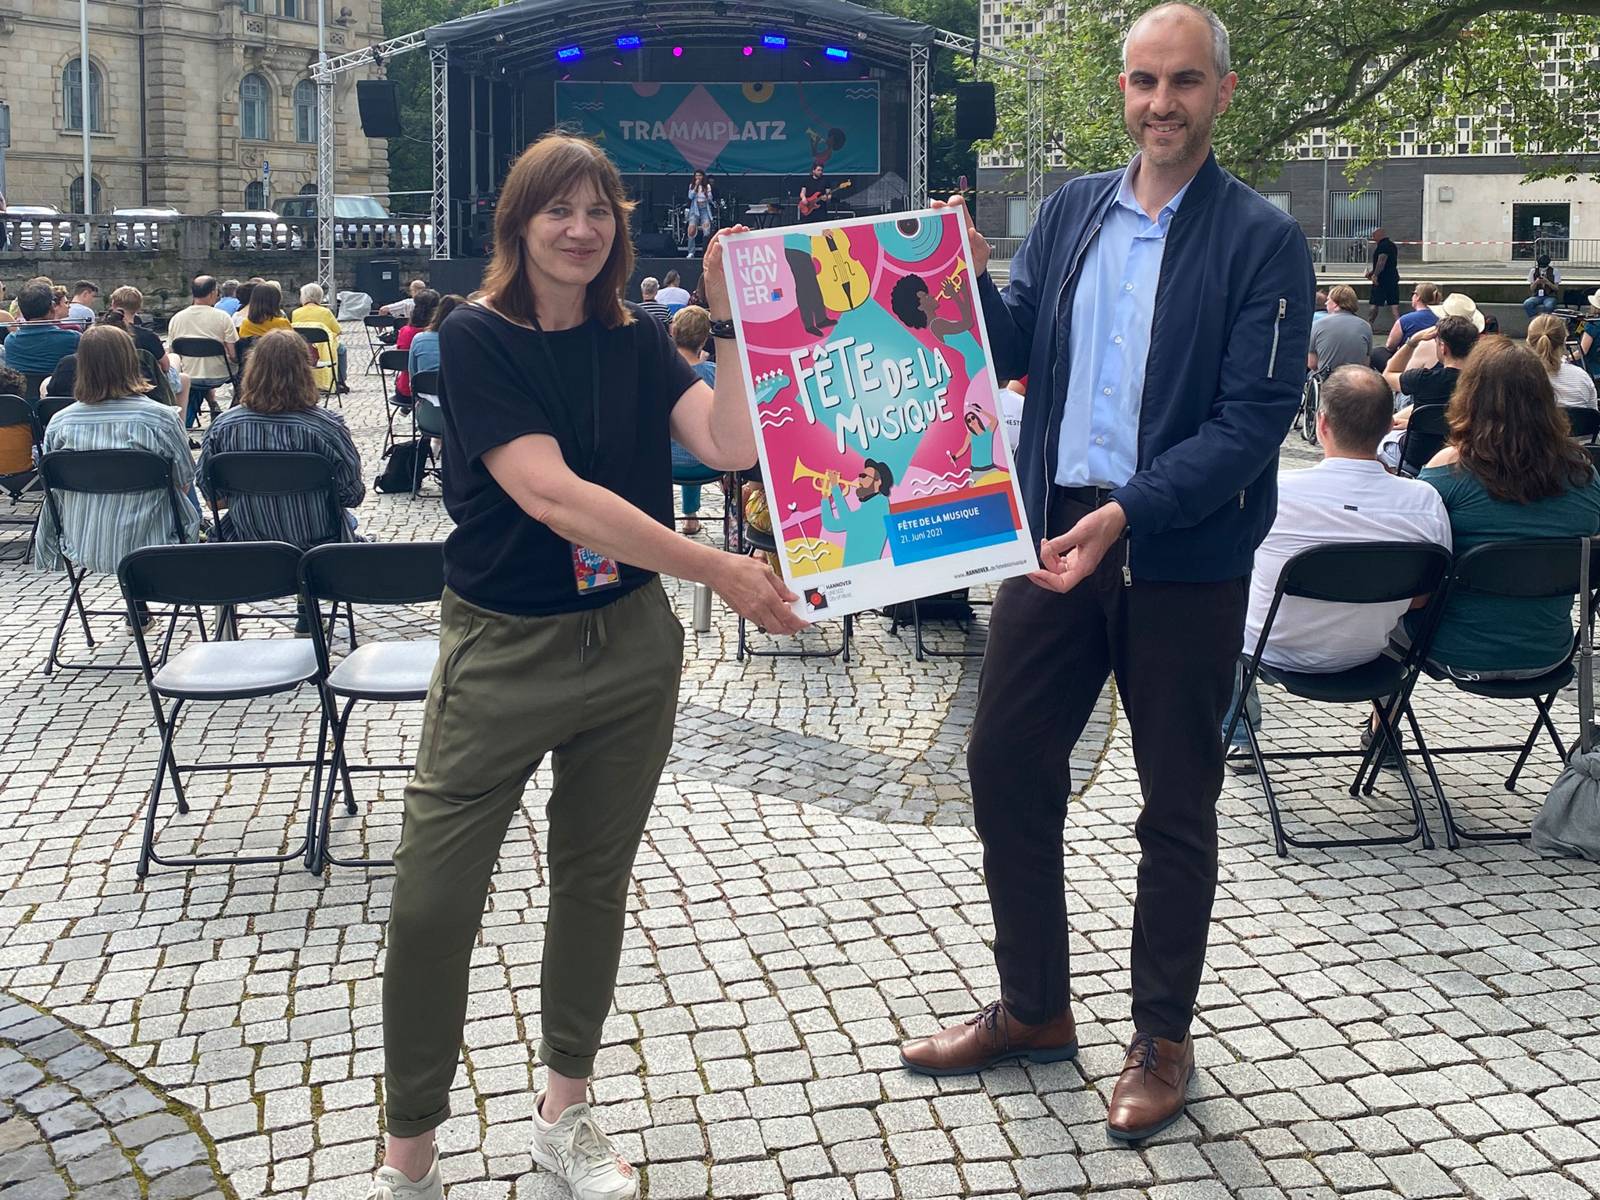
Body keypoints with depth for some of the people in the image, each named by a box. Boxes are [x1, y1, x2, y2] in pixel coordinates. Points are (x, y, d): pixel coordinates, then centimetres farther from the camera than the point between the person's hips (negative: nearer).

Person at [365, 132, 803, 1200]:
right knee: (432, 902, -4)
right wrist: (720, 571, -26)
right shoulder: (479, 338, -9)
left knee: (595, 883, 14)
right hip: (503, 648, -4)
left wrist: (736, 319, -14)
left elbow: (731, 445, -10)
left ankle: (566, 1113, 33)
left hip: (629, 643, 4)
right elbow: (552, 495, -22)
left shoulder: (637, 342, 4)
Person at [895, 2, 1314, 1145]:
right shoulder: (1072, 210, 7)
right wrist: (968, 281, -11)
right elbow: (1011, 350, 8)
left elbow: (1255, 419, -16)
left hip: (1185, 558, -4)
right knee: (1006, 765, 9)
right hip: (1054, 530, 5)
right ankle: (1034, 1007, 28)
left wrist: (1128, 514, -25)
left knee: (1177, 804, 9)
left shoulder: (1262, 241, -8)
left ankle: (1162, 1038, 27)